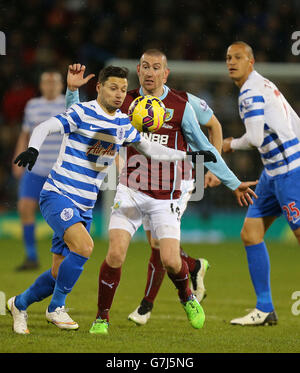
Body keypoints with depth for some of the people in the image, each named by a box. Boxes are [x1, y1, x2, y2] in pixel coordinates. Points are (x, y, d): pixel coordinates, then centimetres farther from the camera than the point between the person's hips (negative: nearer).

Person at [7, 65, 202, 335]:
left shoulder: (123, 122, 10)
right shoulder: (83, 113, -11)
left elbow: (148, 148, 21)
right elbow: (44, 128, -22)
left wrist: (187, 156, 15)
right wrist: (33, 149, -42)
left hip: (84, 206, 7)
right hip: (57, 195, -7)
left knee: (60, 271, 4)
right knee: (83, 246, -28)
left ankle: (20, 304, 28)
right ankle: (57, 307, -9)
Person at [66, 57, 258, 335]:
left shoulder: (181, 107, -1)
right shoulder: (124, 102, 3)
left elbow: (203, 147, 8)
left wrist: (234, 183, 10)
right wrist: (73, 89, -4)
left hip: (165, 197, -1)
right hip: (130, 191, 1)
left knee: (170, 260, -10)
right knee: (116, 254, -15)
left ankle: (187, 298, 24)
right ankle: (102, 317, 3)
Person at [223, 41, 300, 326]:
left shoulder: (252, 91, -14)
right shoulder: (264, 86, 17)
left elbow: (255, 137, -22)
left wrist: (232, 144, -1)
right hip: (274, 171, 10)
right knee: (250, 234, 7)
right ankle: (265, 309, 9)